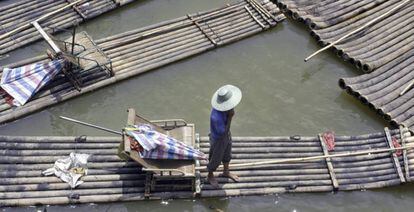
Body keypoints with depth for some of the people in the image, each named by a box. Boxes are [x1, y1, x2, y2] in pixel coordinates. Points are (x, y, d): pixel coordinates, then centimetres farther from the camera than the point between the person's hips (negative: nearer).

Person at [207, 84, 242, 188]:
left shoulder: (223, 107, -19)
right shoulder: (216, 117, -44)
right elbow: (223, 132, -31)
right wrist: (230, 117, -36)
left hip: (227, 136, 8)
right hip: (218, 139, -8)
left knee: (227, 154, 30)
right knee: (215, 159, 20)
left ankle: (226, 172, 58)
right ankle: (210, 176, 48)